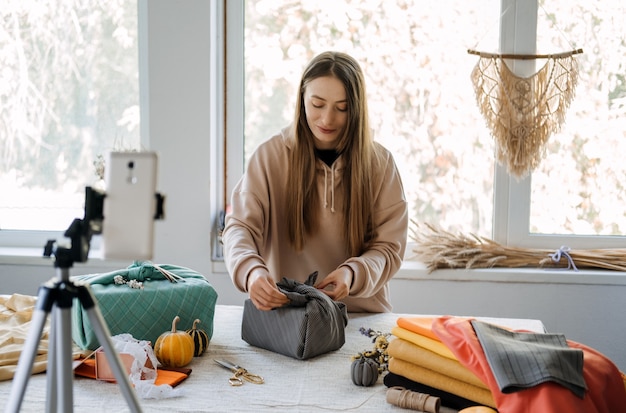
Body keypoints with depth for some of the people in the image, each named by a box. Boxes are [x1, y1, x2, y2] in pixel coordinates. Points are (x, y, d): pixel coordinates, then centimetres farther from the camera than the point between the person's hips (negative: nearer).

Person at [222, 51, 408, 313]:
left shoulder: (380, 163, 1)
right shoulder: (270, 156, -1)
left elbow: (389, 247, 0)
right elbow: (240, 226, -6)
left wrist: (353, 273, -21)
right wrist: (251, 271, -29)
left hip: (362, 315, 0)